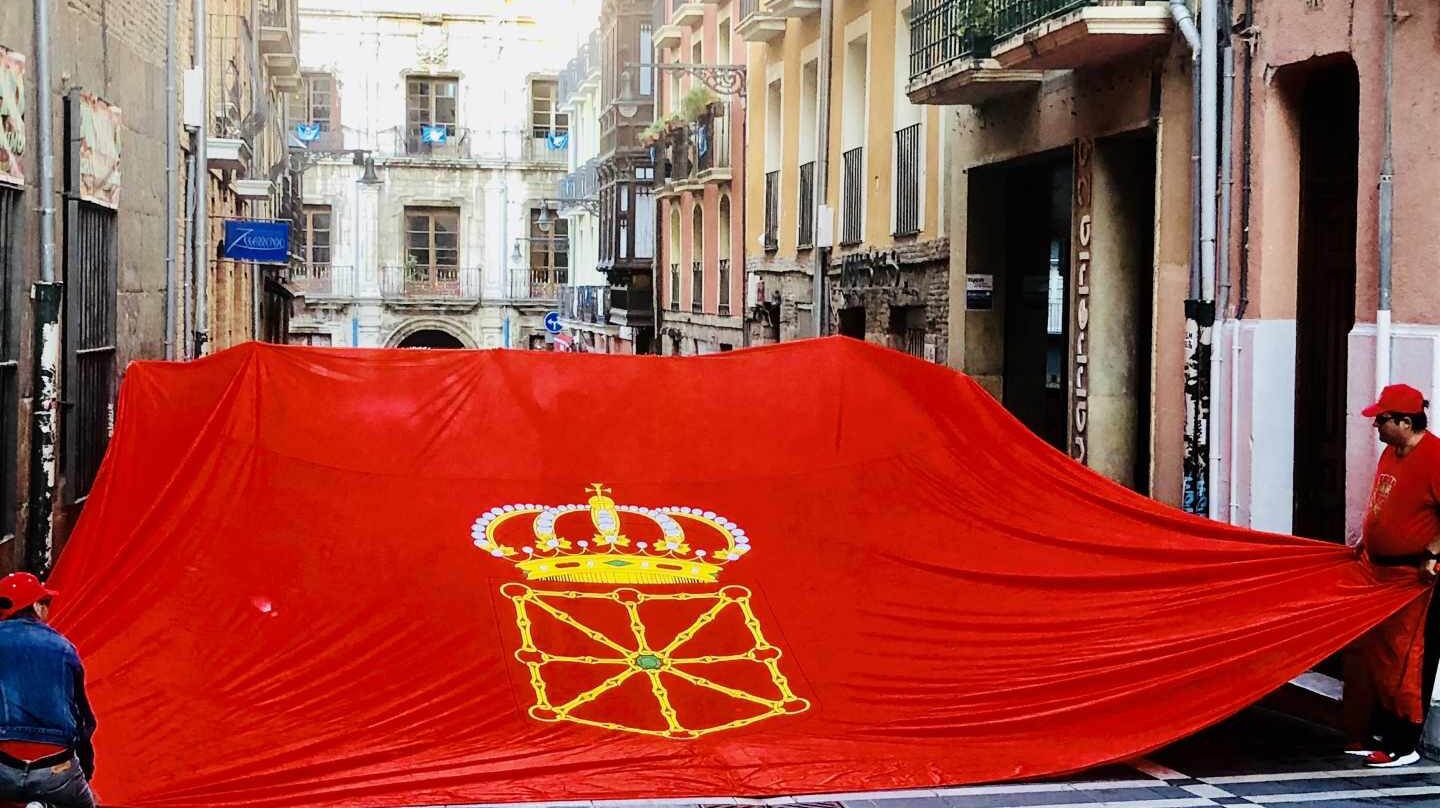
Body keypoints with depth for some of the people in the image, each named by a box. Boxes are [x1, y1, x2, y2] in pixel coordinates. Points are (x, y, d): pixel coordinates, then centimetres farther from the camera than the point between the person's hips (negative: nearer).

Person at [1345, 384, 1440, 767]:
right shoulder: (1391, 452, 11)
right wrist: (1363, 540, 20)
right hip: (1380, 570, 10)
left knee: (1403, 660, -4)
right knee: (1372, 653, 15)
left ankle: (1404, 745, 4)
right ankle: (1379, 733, 26)